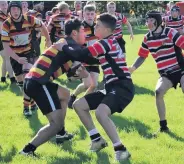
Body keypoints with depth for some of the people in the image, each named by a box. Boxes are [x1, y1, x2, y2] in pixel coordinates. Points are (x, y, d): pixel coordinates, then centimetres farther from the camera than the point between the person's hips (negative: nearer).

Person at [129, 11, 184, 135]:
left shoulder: (170, 33, -14)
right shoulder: (147, 38, 1)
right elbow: (142, 56, 11)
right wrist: (133, 68, -3)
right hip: (166, 73, 4)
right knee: (158, 92, -19)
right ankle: (163, 126, -4)